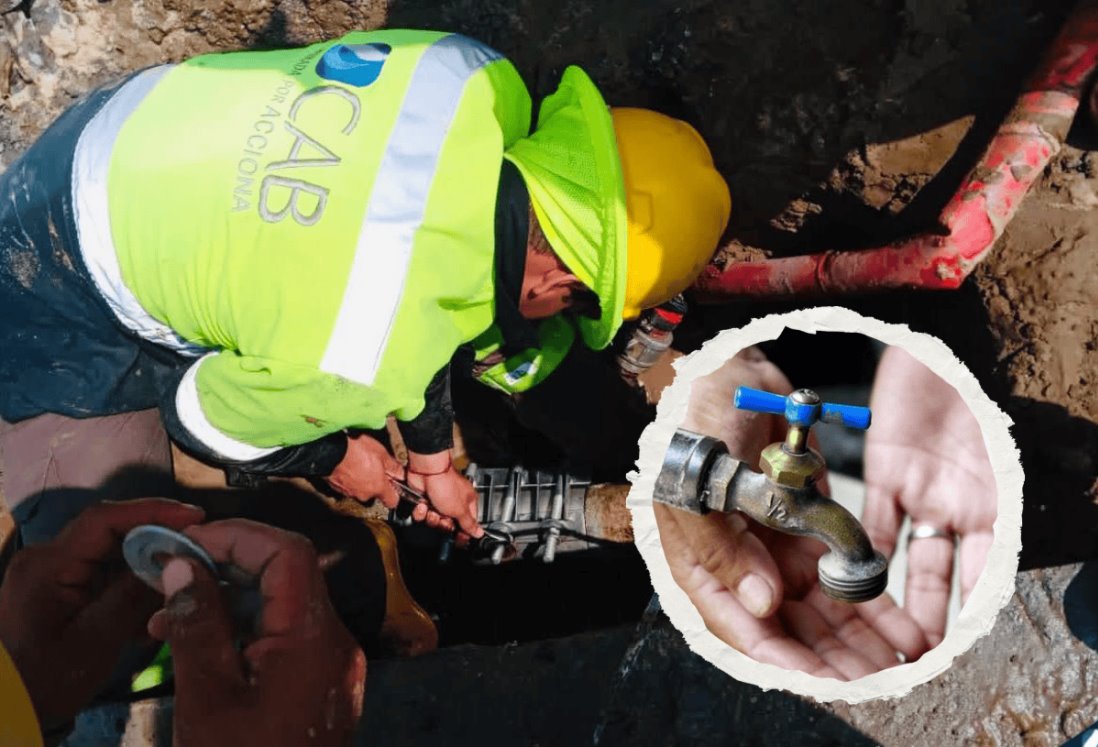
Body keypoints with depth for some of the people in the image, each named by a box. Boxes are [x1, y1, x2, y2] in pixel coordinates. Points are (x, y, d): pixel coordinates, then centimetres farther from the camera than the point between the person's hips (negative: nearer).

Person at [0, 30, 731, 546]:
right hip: (62, 310, -6)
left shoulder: (479, 79, -21)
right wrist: (335, 460, 2)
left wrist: (432, 452, 11)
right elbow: (204, 419, -16)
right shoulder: (364, 361, -40)